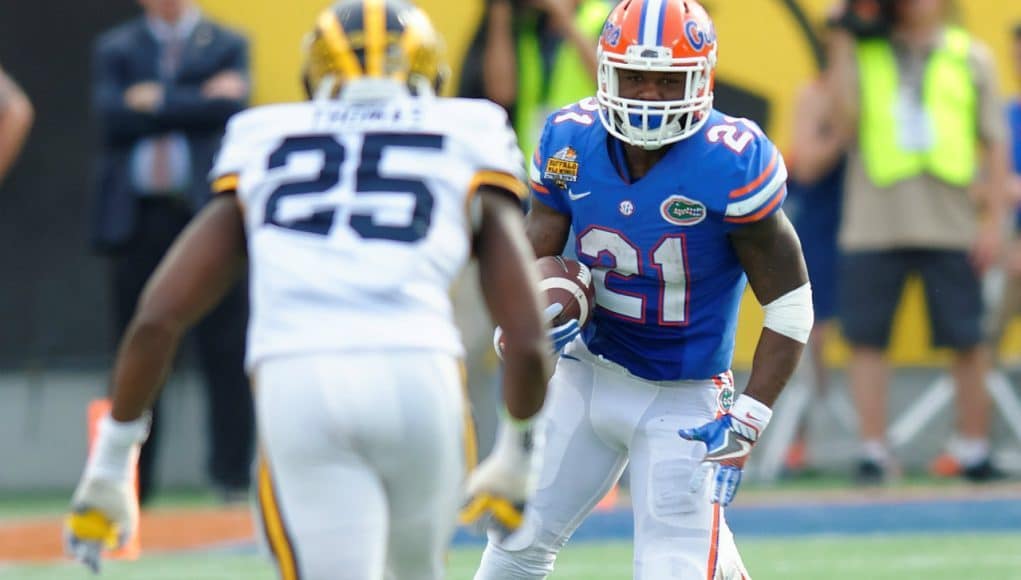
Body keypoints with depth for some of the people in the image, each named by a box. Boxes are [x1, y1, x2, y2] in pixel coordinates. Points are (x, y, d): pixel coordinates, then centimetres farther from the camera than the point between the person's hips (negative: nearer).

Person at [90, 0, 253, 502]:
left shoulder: (226, 46, 10)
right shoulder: (115, 48, 14)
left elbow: (230, 105, -8)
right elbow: (113, 114, -4)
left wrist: (157, 102, -5)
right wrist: (197, 102, -5)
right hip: (137, 215, 1)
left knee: (225, 351, -5)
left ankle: (234, 475, -1)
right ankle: (129, 481, 6)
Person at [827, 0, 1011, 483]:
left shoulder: (971, 58, 9)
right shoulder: (862, 53, 8)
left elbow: (994, 143, 9)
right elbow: (846, 120, -8)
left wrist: (992, 220, 1)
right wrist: (843, 42, -5)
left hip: (951, 226, 0)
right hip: (874, 223, 0)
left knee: (968, 339, 2)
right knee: (866, 337, -1)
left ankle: (974, 448, 13)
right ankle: (873, 451, 6)